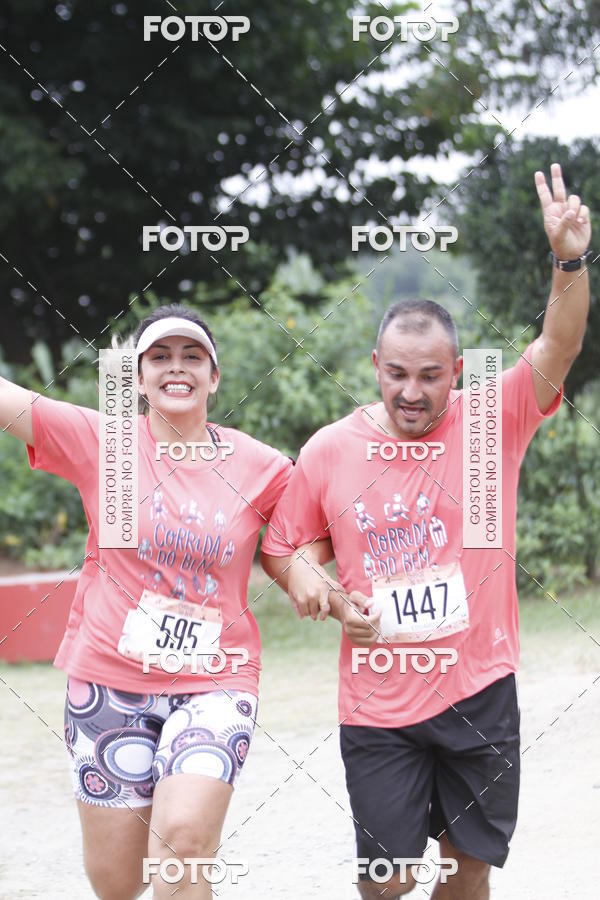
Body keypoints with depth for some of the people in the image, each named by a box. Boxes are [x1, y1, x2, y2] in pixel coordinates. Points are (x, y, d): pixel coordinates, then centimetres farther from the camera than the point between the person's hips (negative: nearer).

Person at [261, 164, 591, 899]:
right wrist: (328, 597, -8)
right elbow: (280, 547, 11)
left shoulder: (491, 424, -5)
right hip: (377, 704, 0)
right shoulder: (329, 451, -2)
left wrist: (570, 262, -36)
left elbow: (557, 350, -20)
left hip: (479, 692, 0)